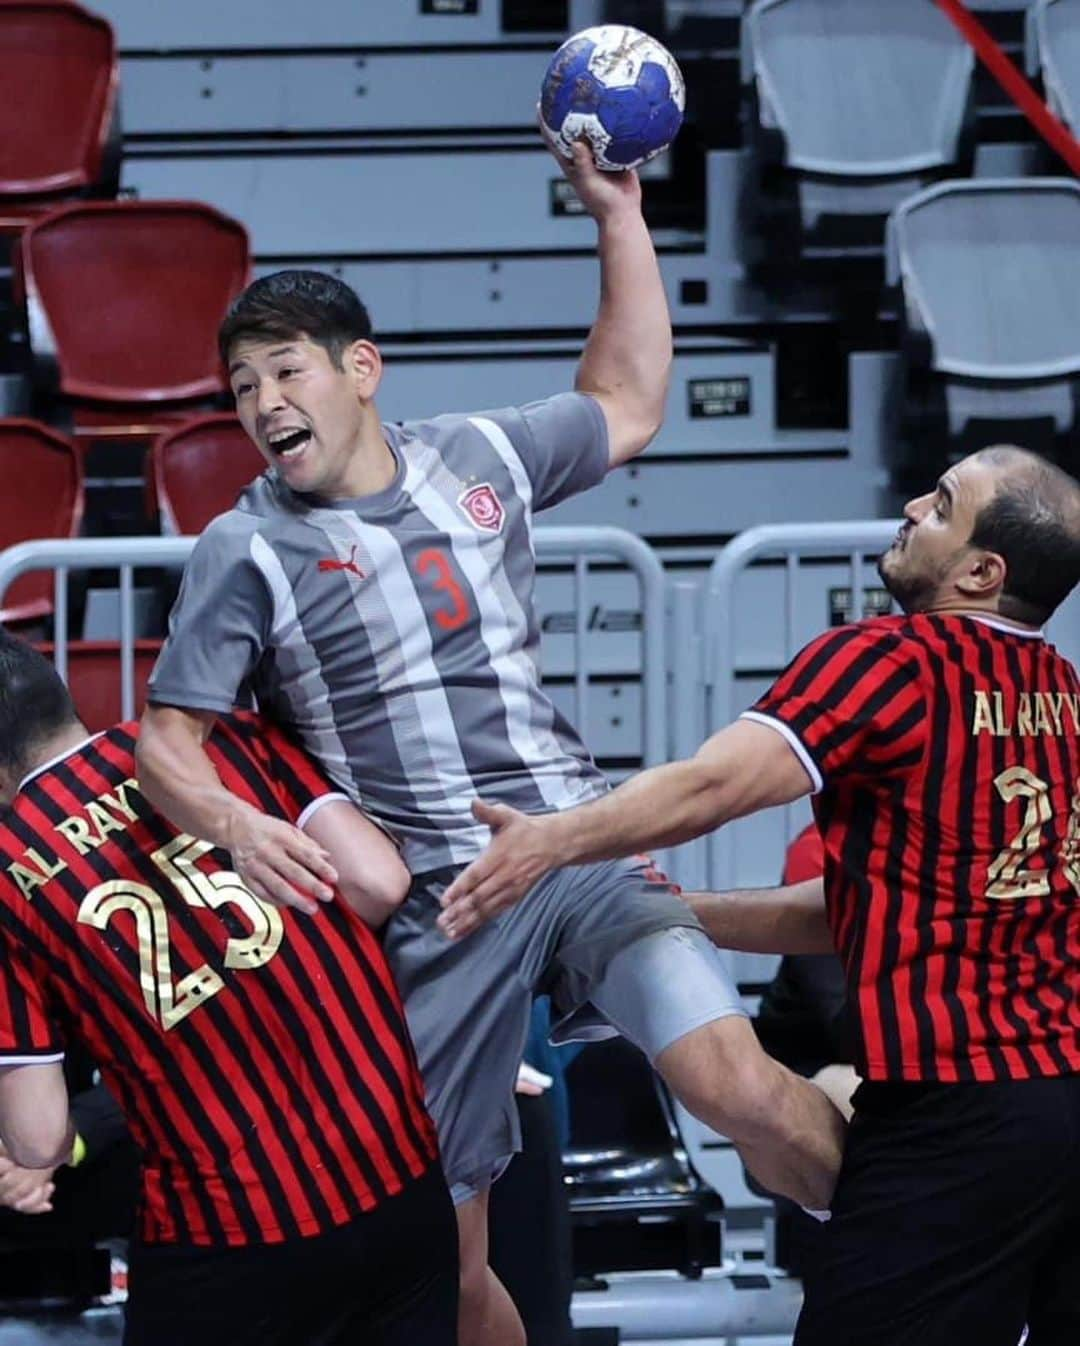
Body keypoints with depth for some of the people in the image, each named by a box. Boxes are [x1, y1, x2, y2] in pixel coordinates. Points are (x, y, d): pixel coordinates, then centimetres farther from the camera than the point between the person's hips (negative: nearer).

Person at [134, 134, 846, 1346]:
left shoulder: (479, 458, 8)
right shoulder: (247, 551, -2)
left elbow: (626, 408, 24)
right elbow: (165, 741, -5)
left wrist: (618, 213, 20)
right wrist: (237, 826, -26)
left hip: (585, 850, 2)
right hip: (435, 910, -1)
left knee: (740, 1092, -23)